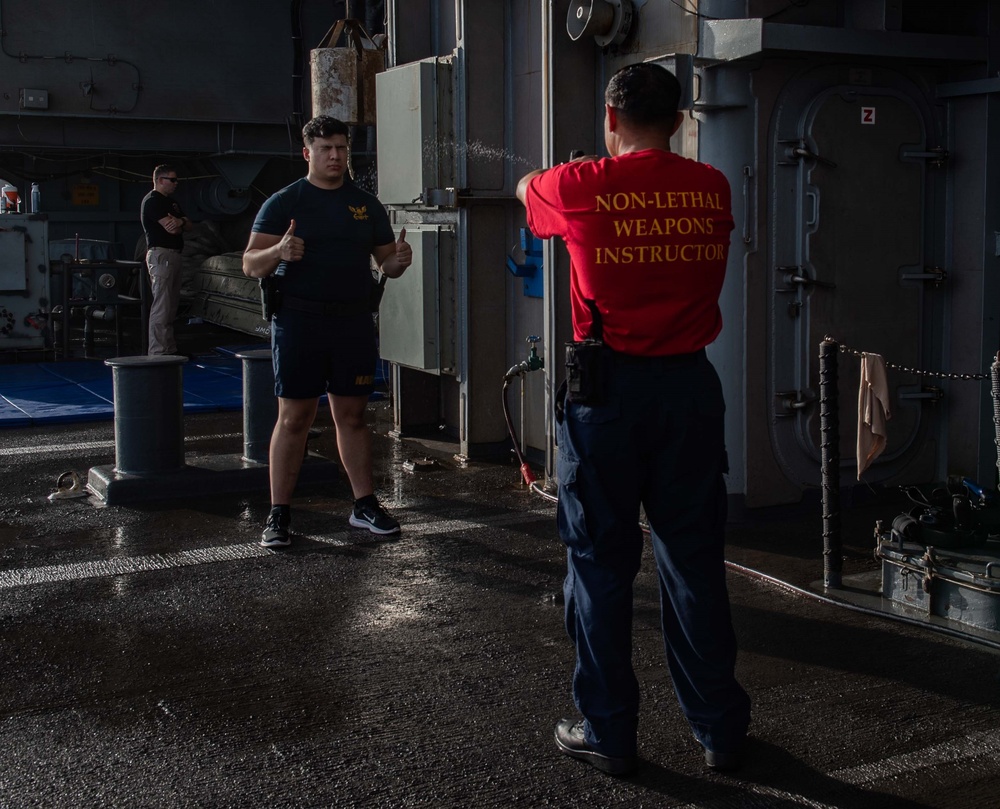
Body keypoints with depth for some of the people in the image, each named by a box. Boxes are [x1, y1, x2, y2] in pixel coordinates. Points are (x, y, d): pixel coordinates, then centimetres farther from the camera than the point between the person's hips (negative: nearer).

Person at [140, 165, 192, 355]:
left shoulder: (171, 202, 21)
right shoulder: (152, 201, -9)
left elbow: (189, 225, 14)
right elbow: (171, 228, -18)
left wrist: (180, 222, -9)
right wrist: (180, 223, 3)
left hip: (174, 255, 10)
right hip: (161, 255, -10)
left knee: (171, 305, 12)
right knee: (161, 306, -12)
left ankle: (170, 349, 17)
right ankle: (158, 351, -12)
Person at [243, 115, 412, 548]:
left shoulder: (366, 204, 13)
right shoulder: (284, 202, 1)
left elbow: (385, 264, 17)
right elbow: (250, 264, -5)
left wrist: (398, 261, -7)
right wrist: (278, 253, -26)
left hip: (354, 321, 3)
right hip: (299, 320, -3)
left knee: (352, 415, 9)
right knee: (293, 417, -3)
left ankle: (364, 504, 17)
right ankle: (278, 514, 4)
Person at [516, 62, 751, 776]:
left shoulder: (582, 188, -5)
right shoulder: (713, 190, 2)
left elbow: (526, 189, 18)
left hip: (607, 388, -3)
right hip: (691, 383, 3)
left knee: (602, 562, 8)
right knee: (694, 559, 11)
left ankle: (609, 732, 16)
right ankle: (720, 728, 21)